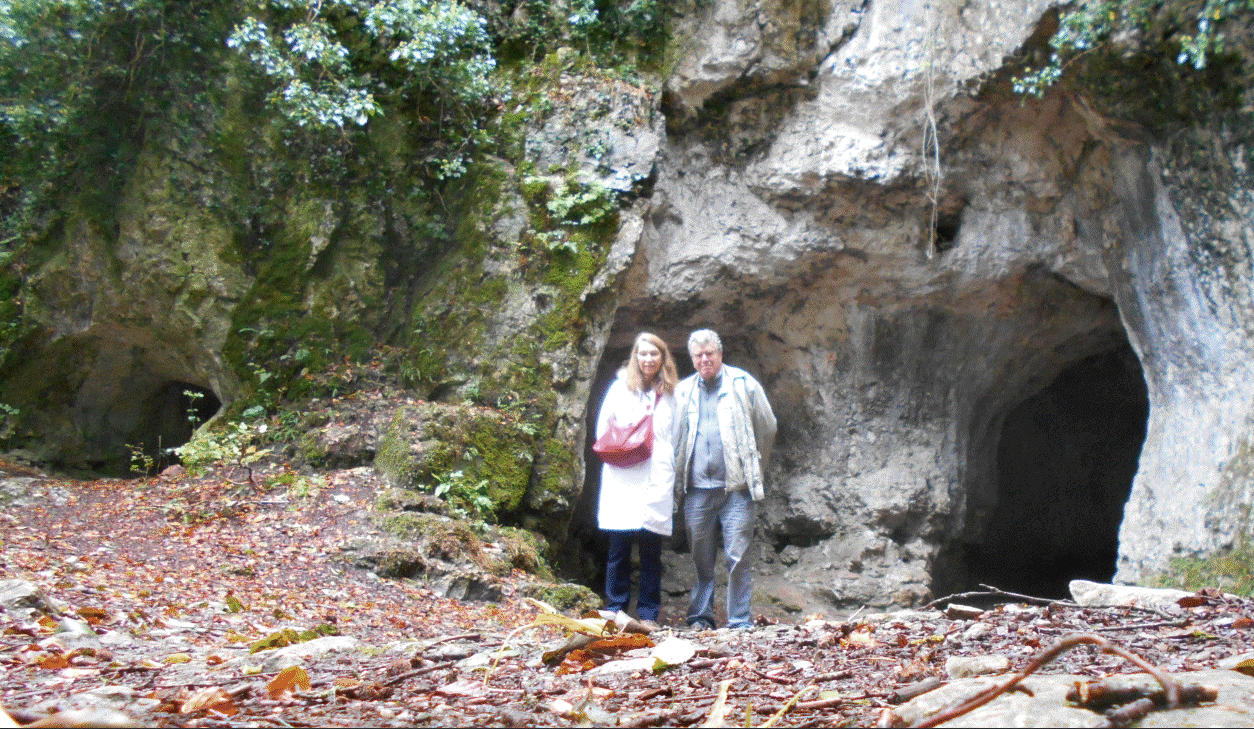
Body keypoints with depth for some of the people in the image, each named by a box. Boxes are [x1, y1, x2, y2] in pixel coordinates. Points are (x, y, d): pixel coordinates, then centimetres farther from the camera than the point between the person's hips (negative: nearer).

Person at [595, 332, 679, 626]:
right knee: (618, 548, 0)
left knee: (651, 550, 2)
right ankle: (615, 610, 9)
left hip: (657, 481, 1)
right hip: (622, 480, -1)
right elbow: (602, 429, 12)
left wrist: (672, 475, 7)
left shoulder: (671, 394, 13)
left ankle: (648, 614, 9)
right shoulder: (621, 387, 10)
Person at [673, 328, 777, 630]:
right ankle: (699, 617, 18)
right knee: (701, 558, 8)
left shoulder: (744, 384, 4)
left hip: (735, 487, -2)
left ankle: (740, 622, 3)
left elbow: (767, 428, 11)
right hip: (696, 489, 3)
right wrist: (680, 476, 15)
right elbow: (676, 437, 21)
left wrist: (752, 467, 13)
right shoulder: (683, 391, 12)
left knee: (738, 557, -4)